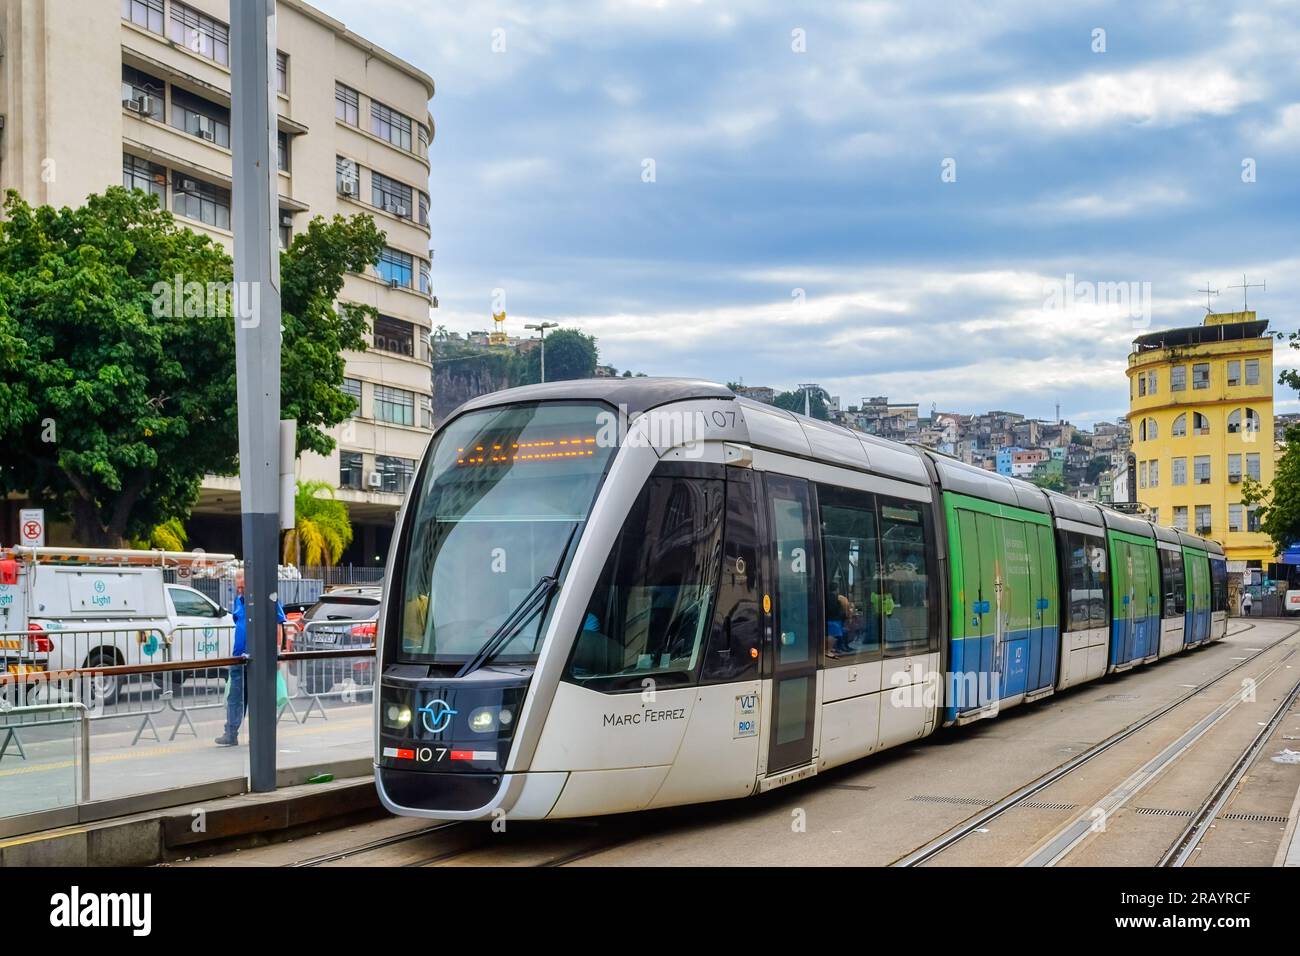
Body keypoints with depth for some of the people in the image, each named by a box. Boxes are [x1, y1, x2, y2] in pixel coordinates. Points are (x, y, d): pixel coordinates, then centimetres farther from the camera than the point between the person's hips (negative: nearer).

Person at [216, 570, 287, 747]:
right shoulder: (238, 600, 11)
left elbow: (278, 626, -7)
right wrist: (235, 651, 18)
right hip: (239, 657, 5)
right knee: (235, 697, 1)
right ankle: (231, 735, 2)